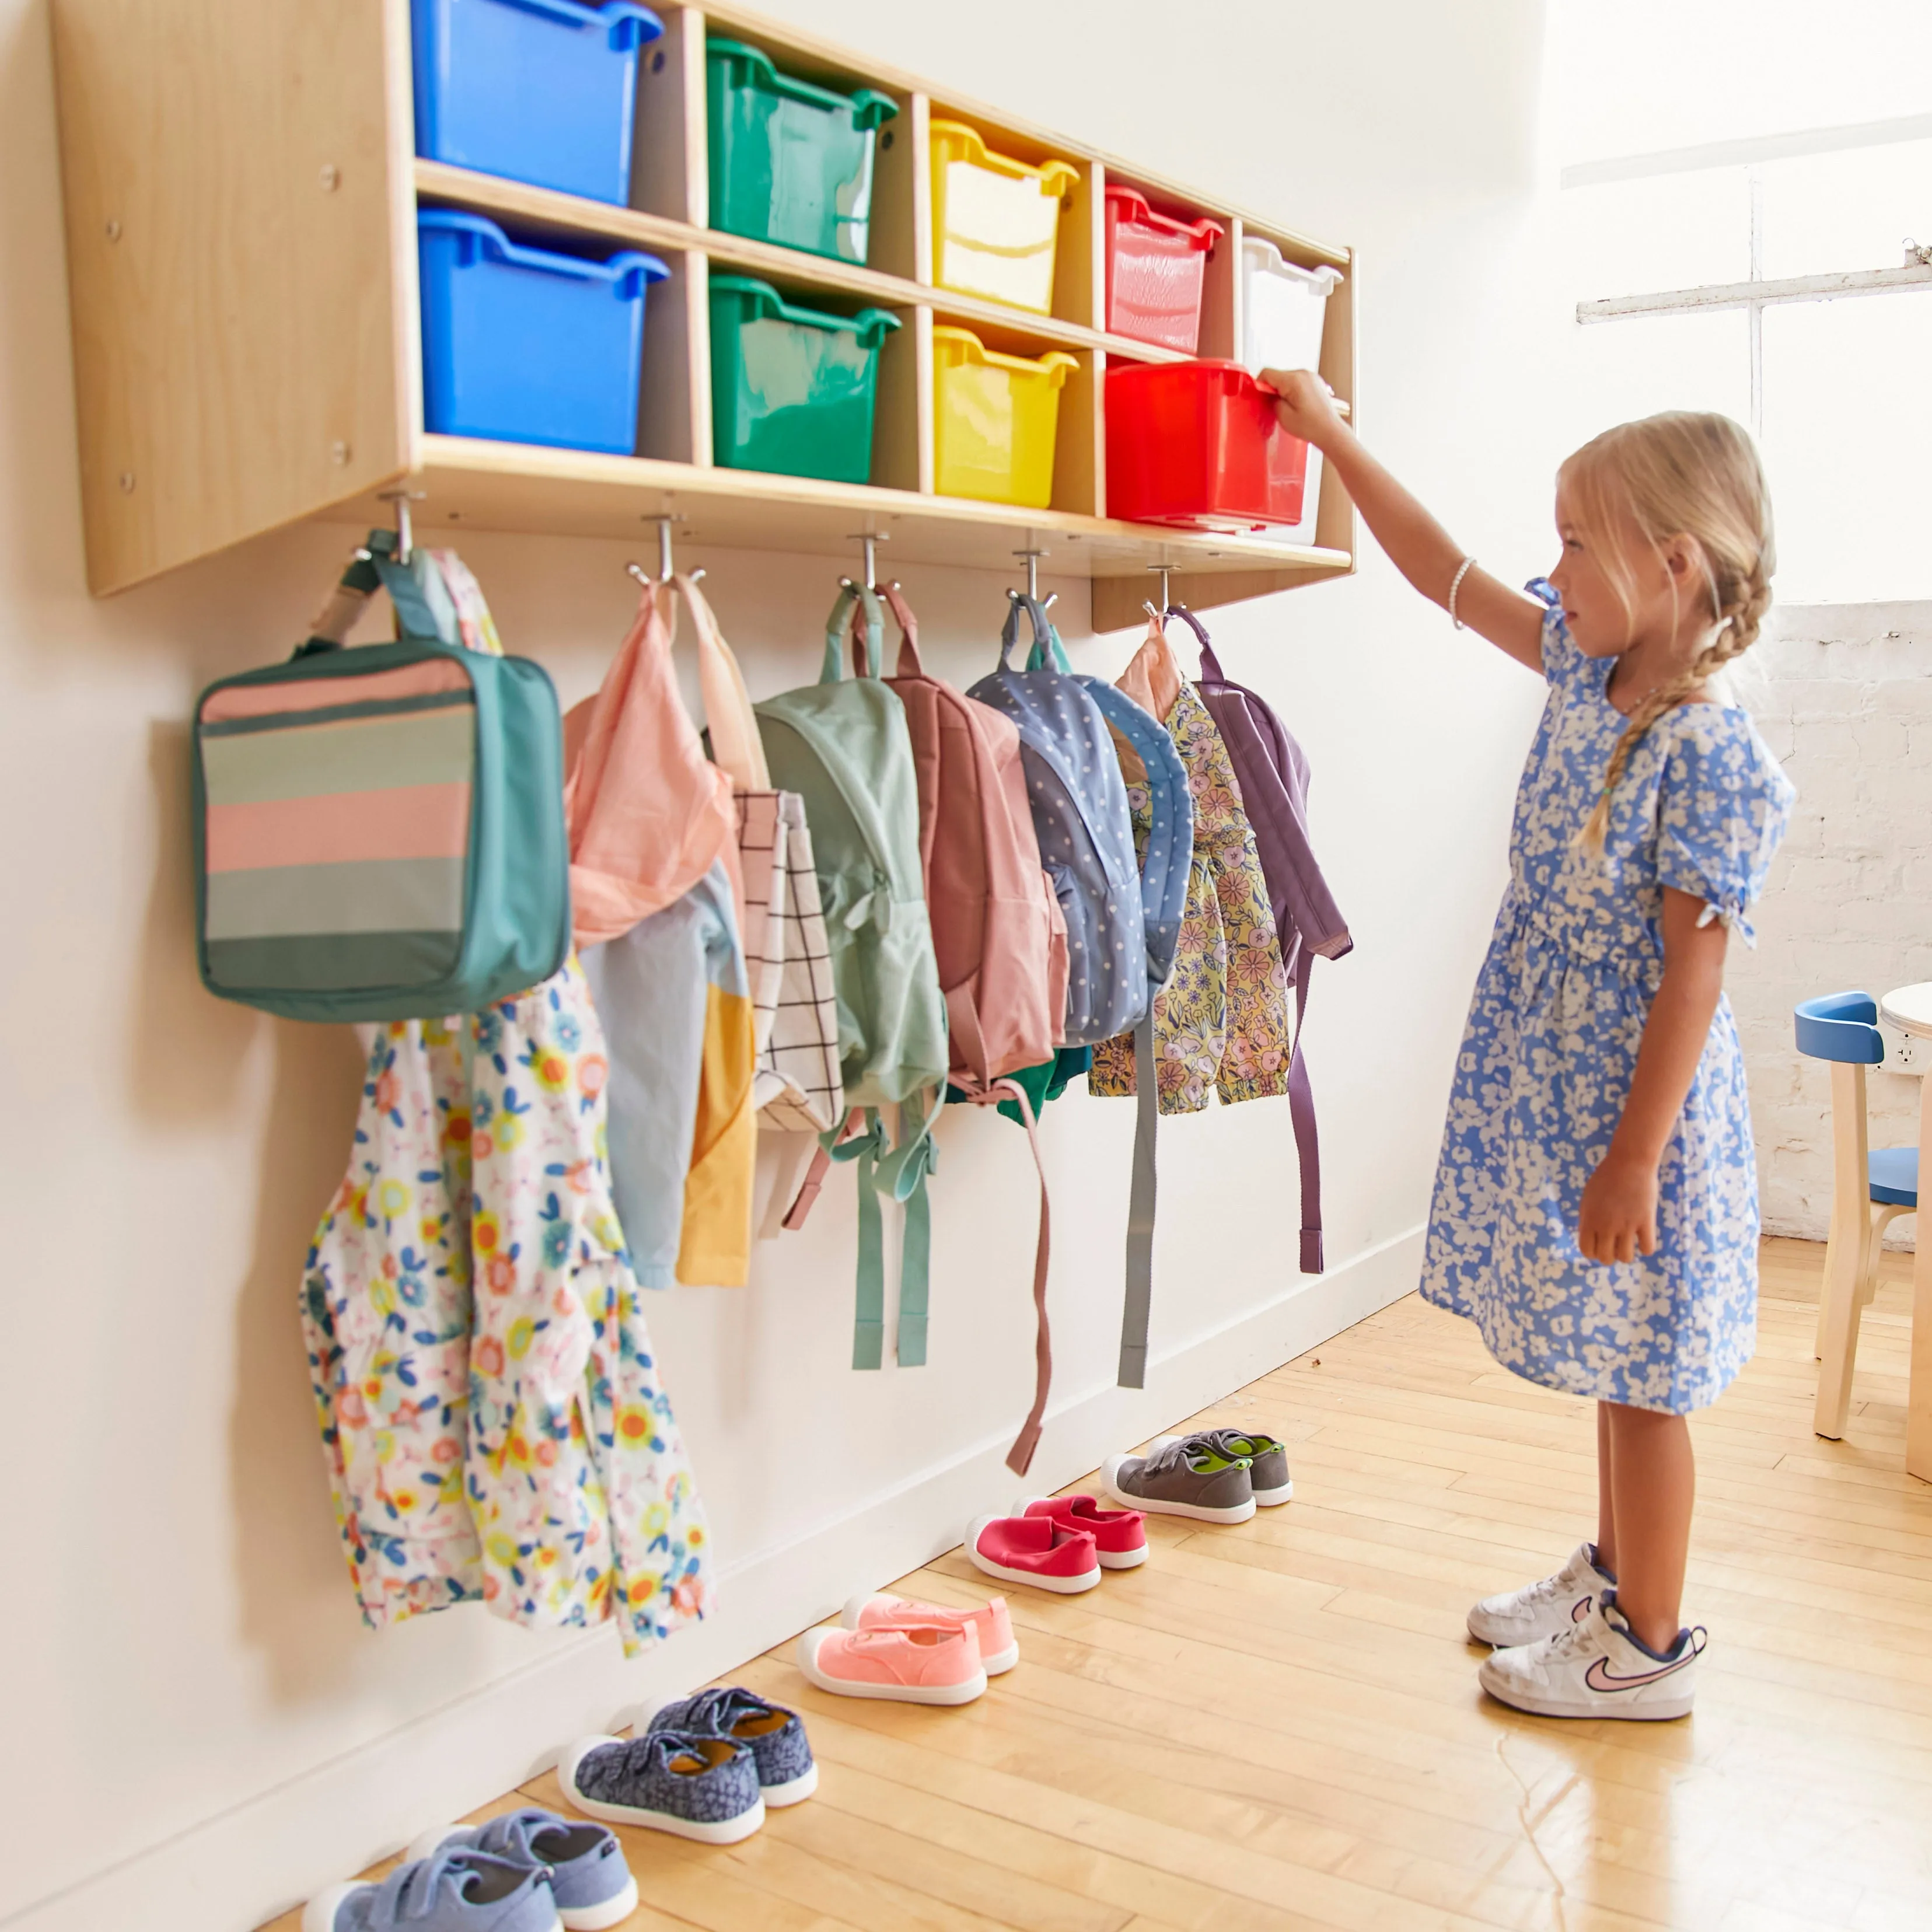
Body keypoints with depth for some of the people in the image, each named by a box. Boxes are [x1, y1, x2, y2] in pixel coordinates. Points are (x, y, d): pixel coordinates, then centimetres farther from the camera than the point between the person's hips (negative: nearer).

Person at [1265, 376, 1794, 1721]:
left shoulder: (1707, 752, -22)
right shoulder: (1585, 668, 2)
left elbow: (1694, 975, -22)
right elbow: (1445, 572, 11)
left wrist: (1633, 1162, -21)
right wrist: (1335, 438, 13)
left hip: (1634, 1113, -8)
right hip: (1552, 1086, 8)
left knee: (1641, 1375, 6)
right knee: (1614, 1366, 22)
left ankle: (1648, 1647, 23)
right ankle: (1613, 1574, 40)